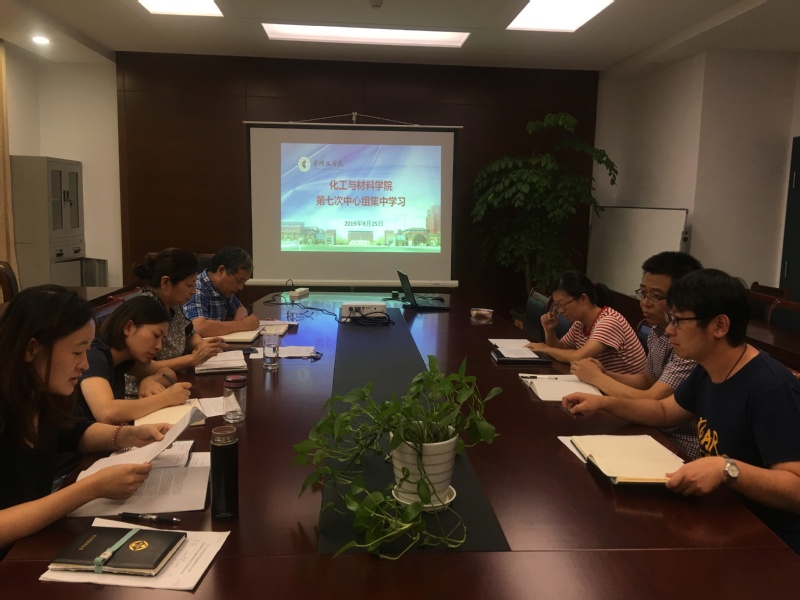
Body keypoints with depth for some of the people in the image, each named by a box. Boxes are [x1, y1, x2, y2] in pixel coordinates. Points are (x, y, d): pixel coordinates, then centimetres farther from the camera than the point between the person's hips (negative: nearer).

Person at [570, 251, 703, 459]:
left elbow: (651, 401, -26)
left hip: (681, 449, -7)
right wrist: (605, 373, -3)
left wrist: (597, 378, -14)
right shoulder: (657, 330, 2)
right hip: (659, 432, 7)